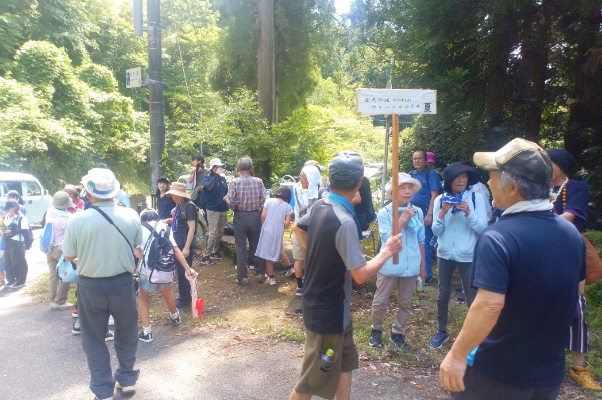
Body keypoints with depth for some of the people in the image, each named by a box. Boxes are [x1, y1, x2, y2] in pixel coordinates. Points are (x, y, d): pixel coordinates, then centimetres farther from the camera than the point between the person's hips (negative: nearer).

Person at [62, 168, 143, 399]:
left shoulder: (77, 220, -16)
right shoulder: (131, 216, -11)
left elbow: (68, 256, -3)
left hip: (90, 286, -1)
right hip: (123, 283, 2)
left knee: (94, 340, 17)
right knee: (126, 334, 22)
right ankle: (127, 380, 38)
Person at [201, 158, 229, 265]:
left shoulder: (223, 178, 7)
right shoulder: (207, 177, -6)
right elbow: (208, 187, -27)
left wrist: (226, 197, -4)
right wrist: (216, 175, -25)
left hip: (223, 209, 6)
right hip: (213, 209, -6)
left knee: (220, 232, 13)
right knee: (213, 233, -8)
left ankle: (215, 252, 27)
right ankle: (205, 256, -1)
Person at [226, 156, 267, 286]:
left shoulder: (235, 182, -11)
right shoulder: (258, 181, -6)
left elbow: (231, 203, -14)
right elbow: (264, 201, -7)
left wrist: (227, 199, 8)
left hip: (240, 216, -2)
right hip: (255, 216, 2)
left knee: (240, 247, 8)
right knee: (256, 245, 15)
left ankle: (242, 277, 13)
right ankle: (260, 274, 22)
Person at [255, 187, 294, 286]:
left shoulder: (269, 201, -2)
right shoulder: (288, 206, 0)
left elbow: (263, 216, -6)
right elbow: (287, 223, -4)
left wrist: (263, 226, 11)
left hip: (267, 229, -2)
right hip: (278, 231, 2)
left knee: (268, 253, 7)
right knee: (279, 250, 26)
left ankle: (271, 277, 14)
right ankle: (290, 267, 35)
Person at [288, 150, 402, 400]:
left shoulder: (319, 207, -2)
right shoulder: (345, 222, -29)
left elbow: (298, 228, 19)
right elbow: (361, 275, -29)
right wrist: (387, 251, -15)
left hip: (321, 304, 9)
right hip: (328, 312, -9)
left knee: (345, 363, 24)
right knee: (315, 379, 9)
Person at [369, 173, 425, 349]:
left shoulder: (418, 212, 0)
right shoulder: (384, 213, -9)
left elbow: (420, 240, 9)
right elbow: (387, 238, -18)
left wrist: (422, 264, 12)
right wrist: (403, 219, -22)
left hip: (411, 266, 3)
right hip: (389, 266, -3)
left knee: (405, 302, 15)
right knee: (380, 301, 8)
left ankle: (397, 333, 32)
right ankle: (376, 330, 30)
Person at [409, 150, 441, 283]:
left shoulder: (431, 174, -7)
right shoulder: (411, 174, 10)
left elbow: (434, 195, -12)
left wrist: (429, 214, -18)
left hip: (425, 213, -6)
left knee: (424, 244, -2)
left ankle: (426, 274, 9)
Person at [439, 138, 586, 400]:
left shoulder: (497, 237, -25)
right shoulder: (572, 233, -2)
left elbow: (489, 306, -31)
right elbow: (578, 288, 12)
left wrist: (456, 355, -21)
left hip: (499, 373, -6)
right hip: (551, 370, 6)